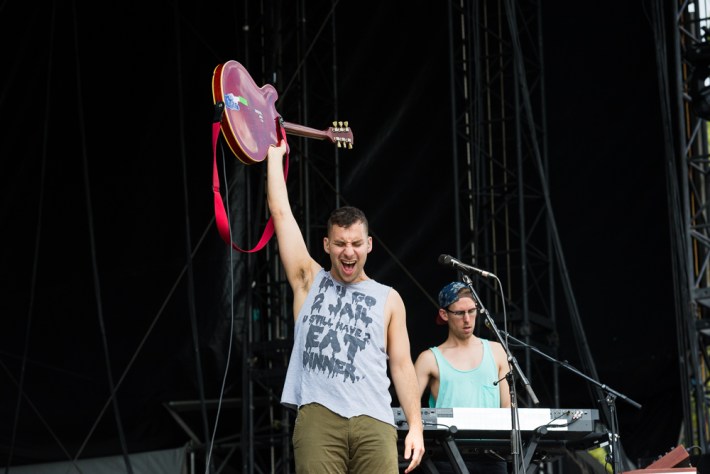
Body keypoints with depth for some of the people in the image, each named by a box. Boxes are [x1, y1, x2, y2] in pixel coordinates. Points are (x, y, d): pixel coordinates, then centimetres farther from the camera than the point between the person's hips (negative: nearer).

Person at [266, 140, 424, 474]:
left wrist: (415, 426, 3)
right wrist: (275, 154, 19)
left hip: (374, 421, 1)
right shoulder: (309, 281, 15)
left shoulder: (388, 299, 16)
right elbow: (281, 212, 14)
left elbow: (402, 365, 12)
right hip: (318, 417, -1)